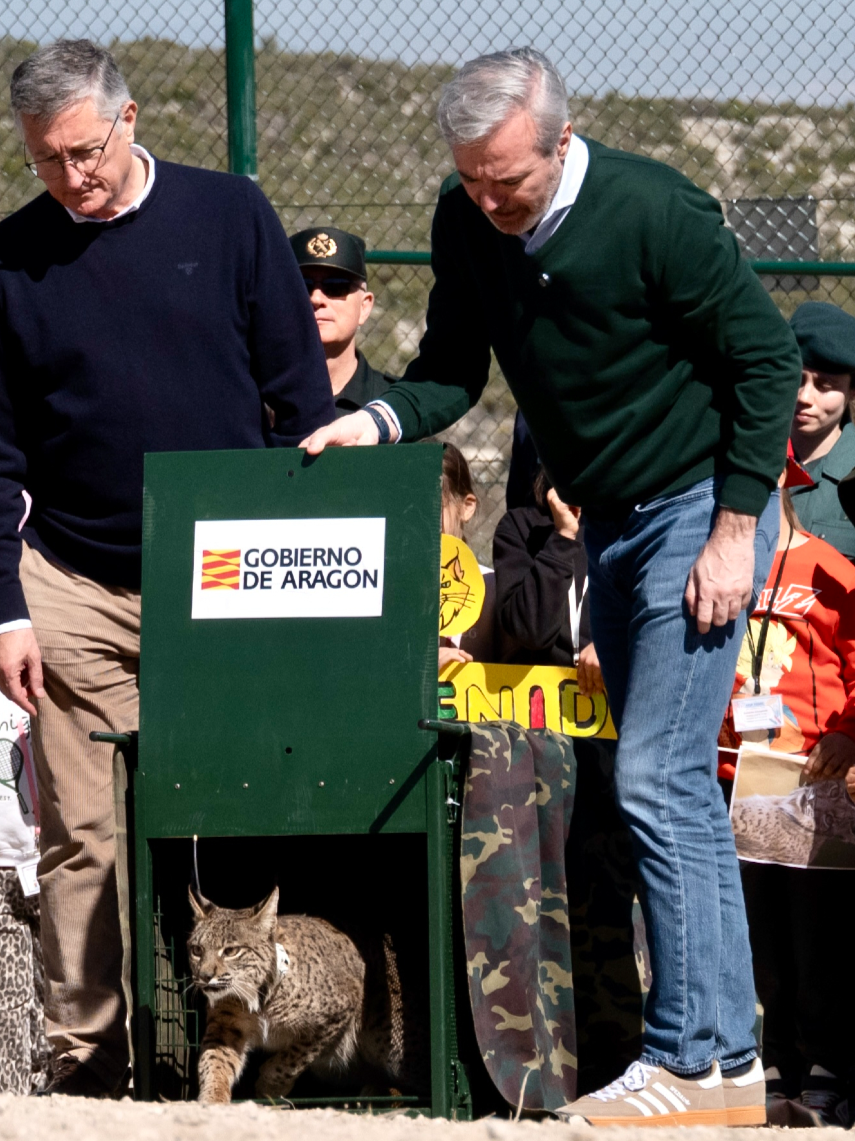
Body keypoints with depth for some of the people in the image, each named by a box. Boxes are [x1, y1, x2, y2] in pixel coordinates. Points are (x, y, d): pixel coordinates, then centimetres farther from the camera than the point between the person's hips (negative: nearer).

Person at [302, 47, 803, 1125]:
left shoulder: (653, 213, -22)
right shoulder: (466, 223, -3)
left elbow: (767, 359, -15)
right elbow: (453, 370, 3)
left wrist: (734, 529, -17)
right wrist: (381, 419, -19)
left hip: (701, 509, -8)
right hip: (608, 523, 8)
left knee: (657, 778, -14)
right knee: (671, 782, 9)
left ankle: (698, 1064, -12)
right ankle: (727, 1048, 14)